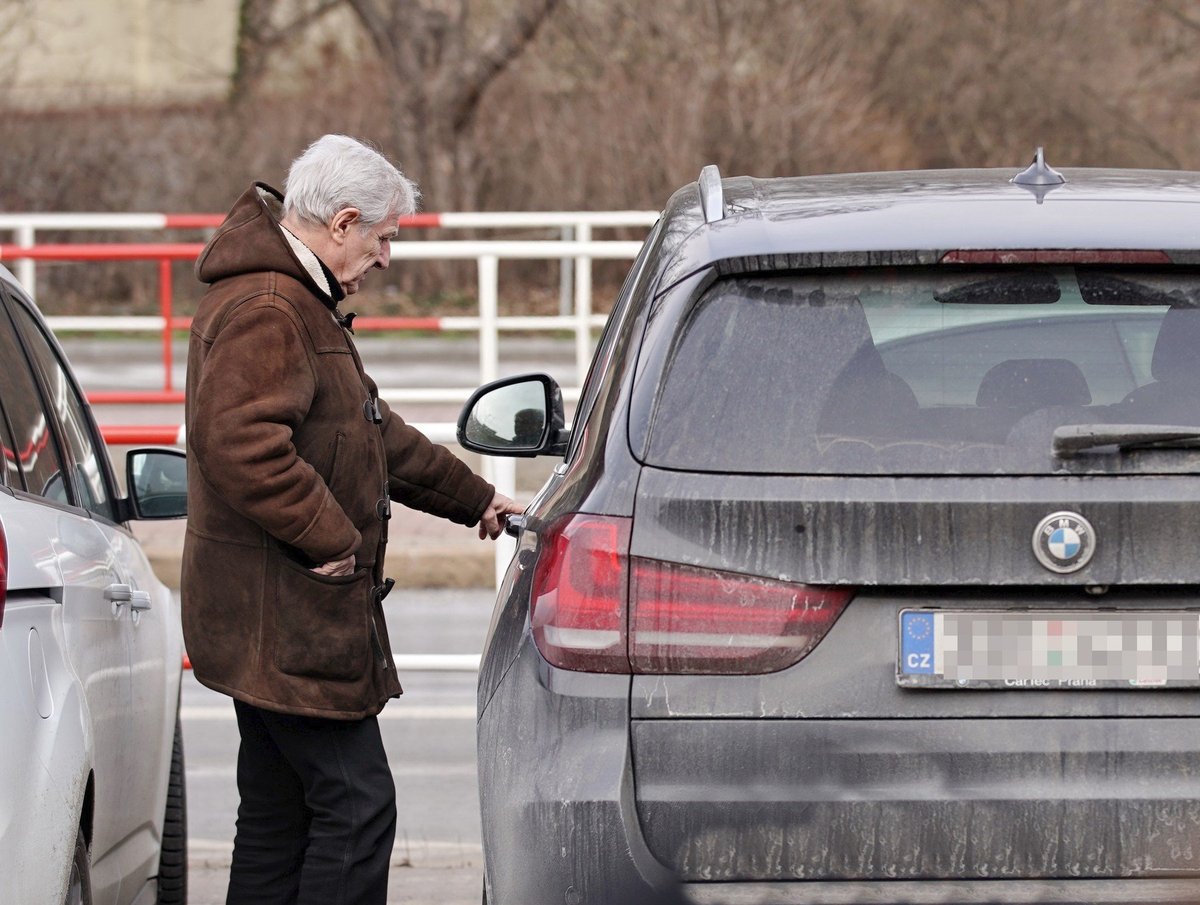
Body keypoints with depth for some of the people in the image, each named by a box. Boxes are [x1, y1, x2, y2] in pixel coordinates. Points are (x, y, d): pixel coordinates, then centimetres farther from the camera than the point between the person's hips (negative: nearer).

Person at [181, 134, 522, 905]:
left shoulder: (300, 305, 21)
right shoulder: (264, 312, -16)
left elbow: (374, 434, 32)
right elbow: (242, 445, -28)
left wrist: (472, 498, 35)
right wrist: (333, 537, -21)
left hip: (272, 628, 11)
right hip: (287, 622, -11)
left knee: (279, 818, 12)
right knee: (356, 805, -11)